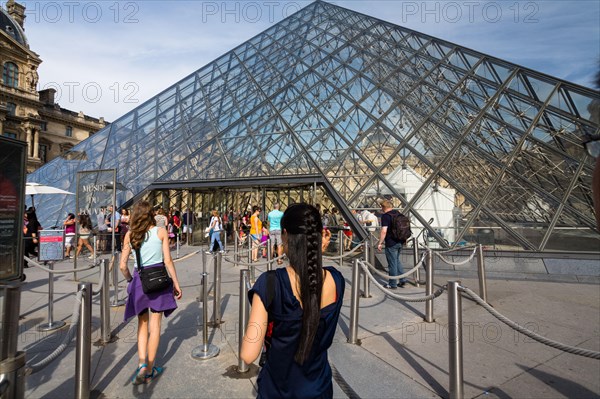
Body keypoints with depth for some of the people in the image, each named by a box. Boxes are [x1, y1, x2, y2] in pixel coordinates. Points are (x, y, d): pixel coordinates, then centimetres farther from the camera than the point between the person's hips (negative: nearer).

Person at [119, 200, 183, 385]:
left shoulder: (130, 234, 2)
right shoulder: (161, 232, -4)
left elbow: (123, 266, 1)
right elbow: (168, 261, -6)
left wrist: (130, 280, 19)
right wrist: (176, 284, 1)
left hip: (139, 280, 2)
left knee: (142, 324, 19)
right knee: (155, 325, 9)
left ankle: (142, 363, 7)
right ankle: (149, 370, 19)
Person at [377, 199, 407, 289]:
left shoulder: (385, 216, -16)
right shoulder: (398, 213, 9)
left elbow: (384, 231, -23)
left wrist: (380, 243, -14)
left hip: (391, 243, -8)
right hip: (400, 241, 8)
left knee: (392, 263, 2)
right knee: (397, 260, 23)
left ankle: (392, 284, 13)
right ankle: (402, 279, 22)